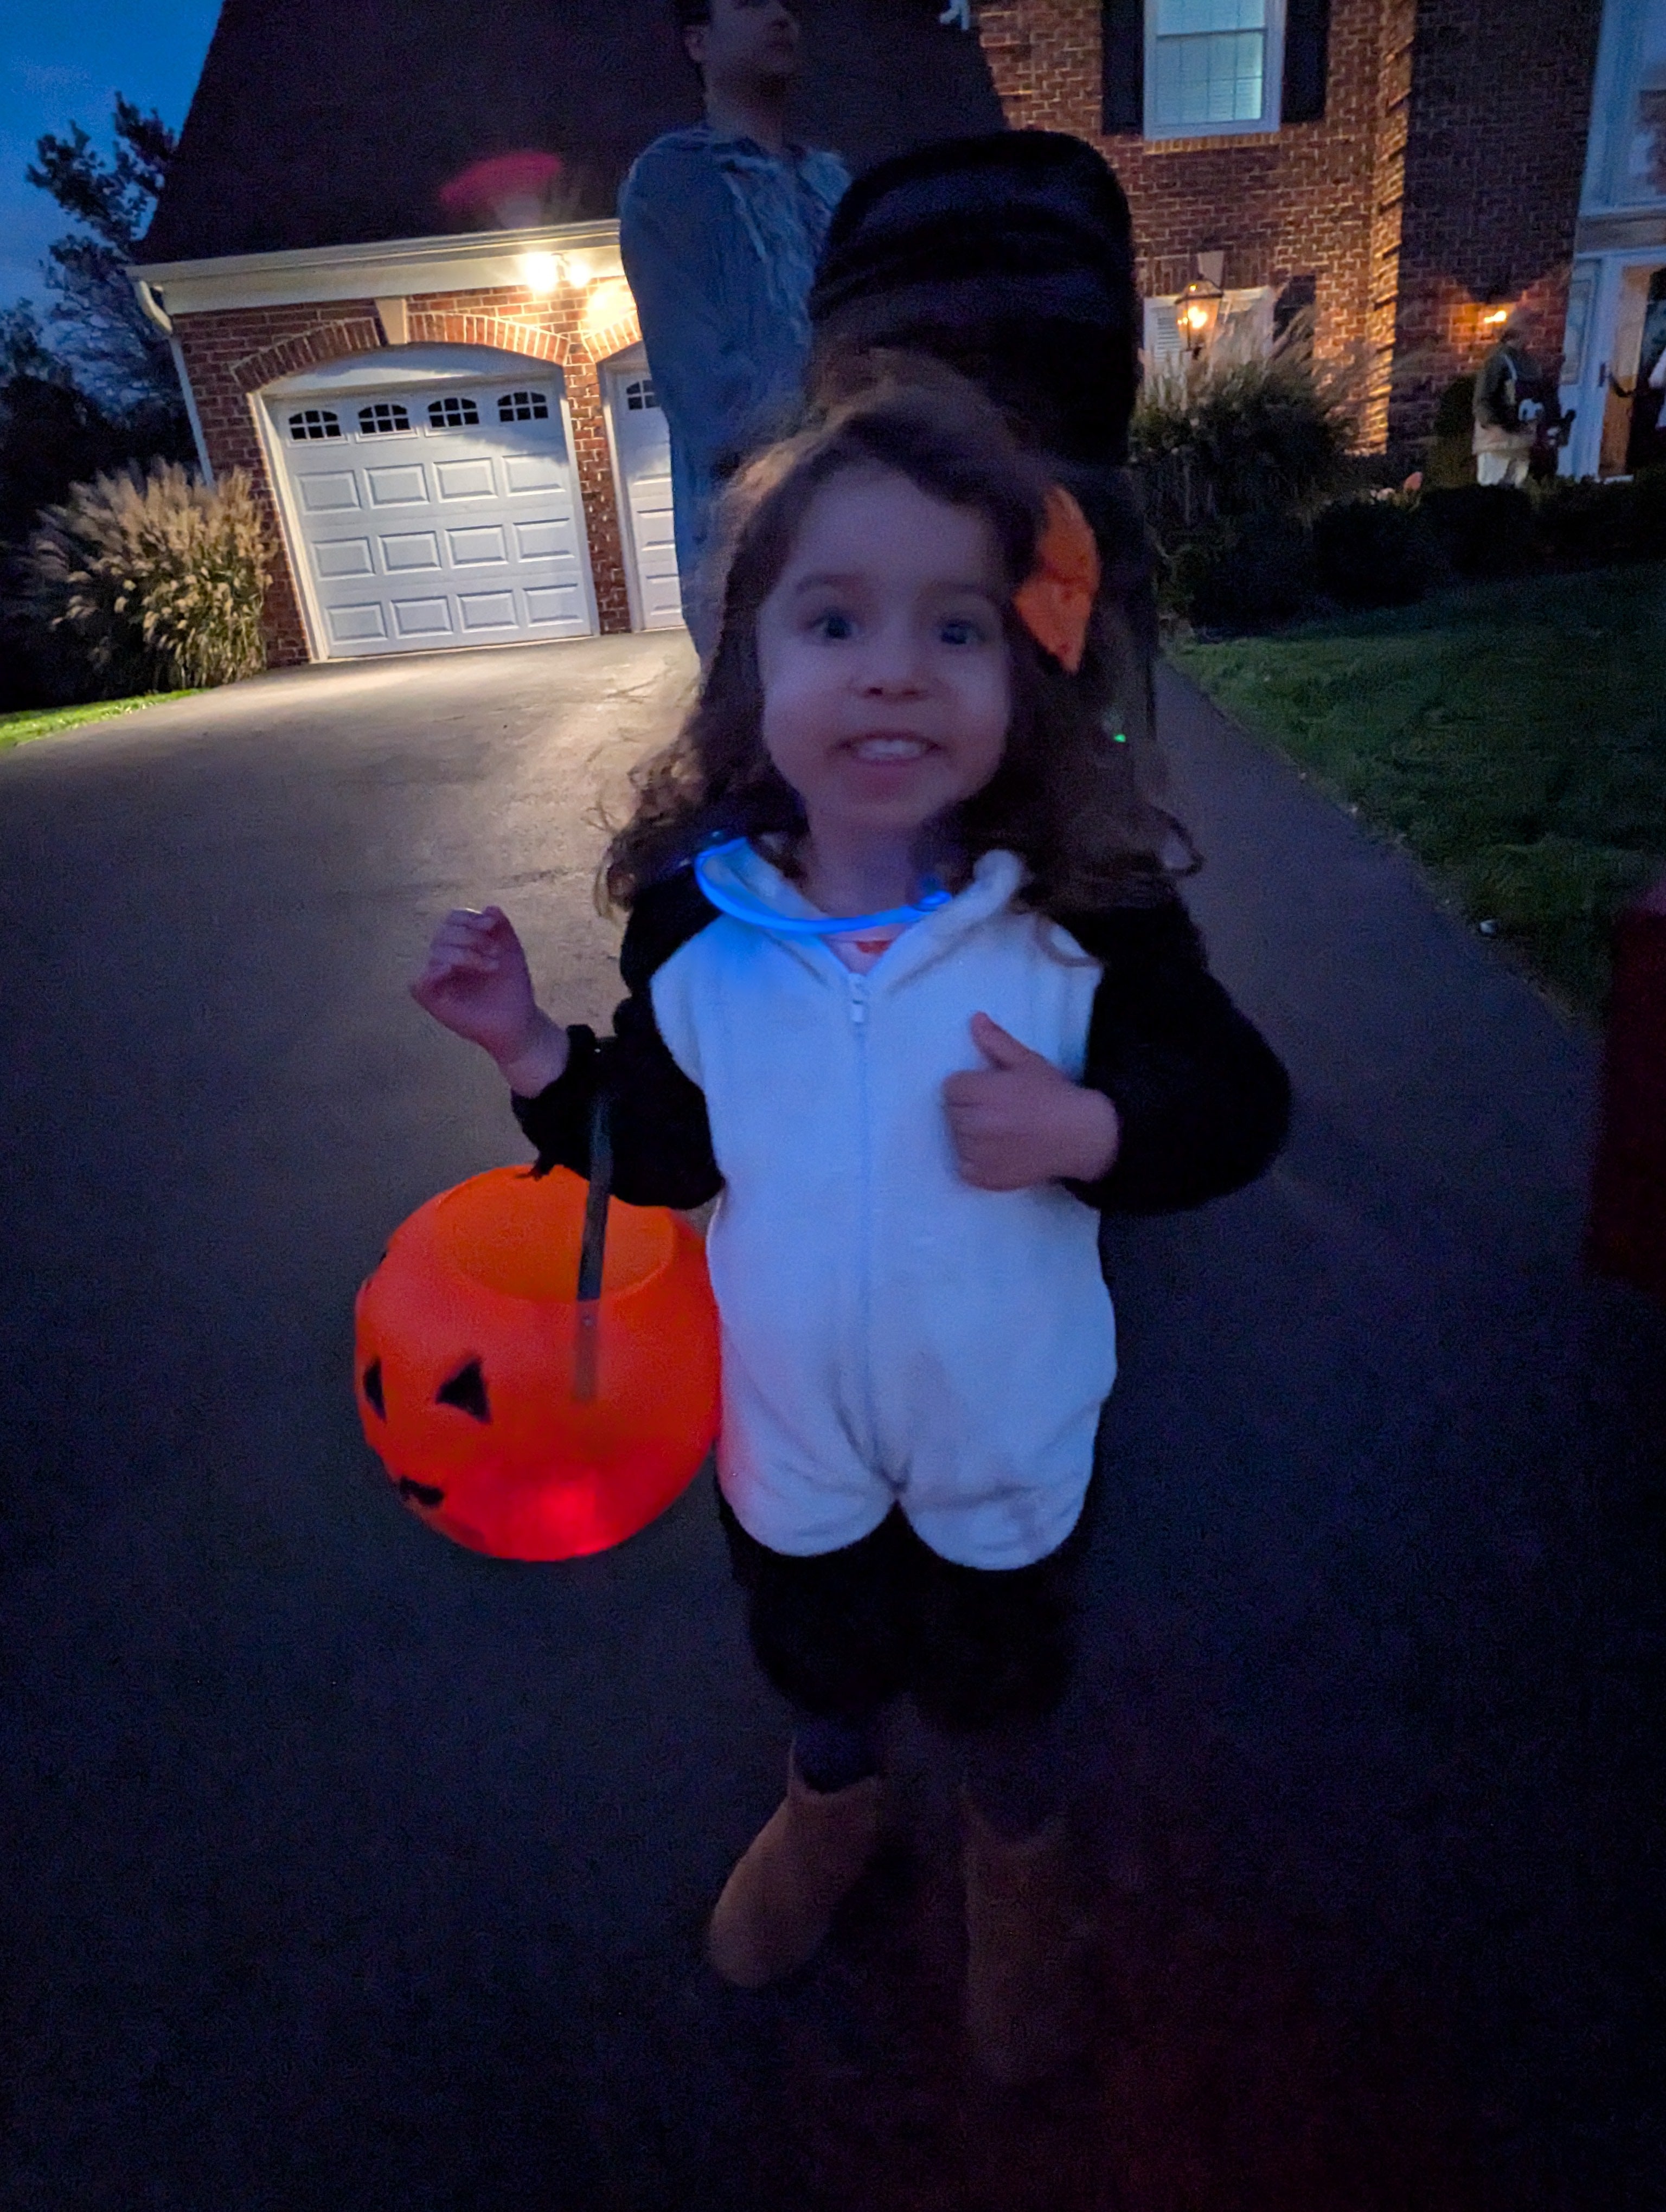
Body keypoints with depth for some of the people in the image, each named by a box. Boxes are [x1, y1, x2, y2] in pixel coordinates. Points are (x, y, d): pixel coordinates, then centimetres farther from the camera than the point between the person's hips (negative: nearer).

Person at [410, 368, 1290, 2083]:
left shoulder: (1090, 915, -22)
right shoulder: (693, 923, -16)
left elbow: (1241, 1103, -13)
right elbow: (666, 1158, -6)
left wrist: (1089, 1129, -32)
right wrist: (535, 1051, -21)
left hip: (1007, 1429, -1)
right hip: (788, 1421, 2)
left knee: (1004, 1681, 27)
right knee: (814, 1660, 30)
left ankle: (1017, 1844, 62)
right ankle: (830, 1800, 66)